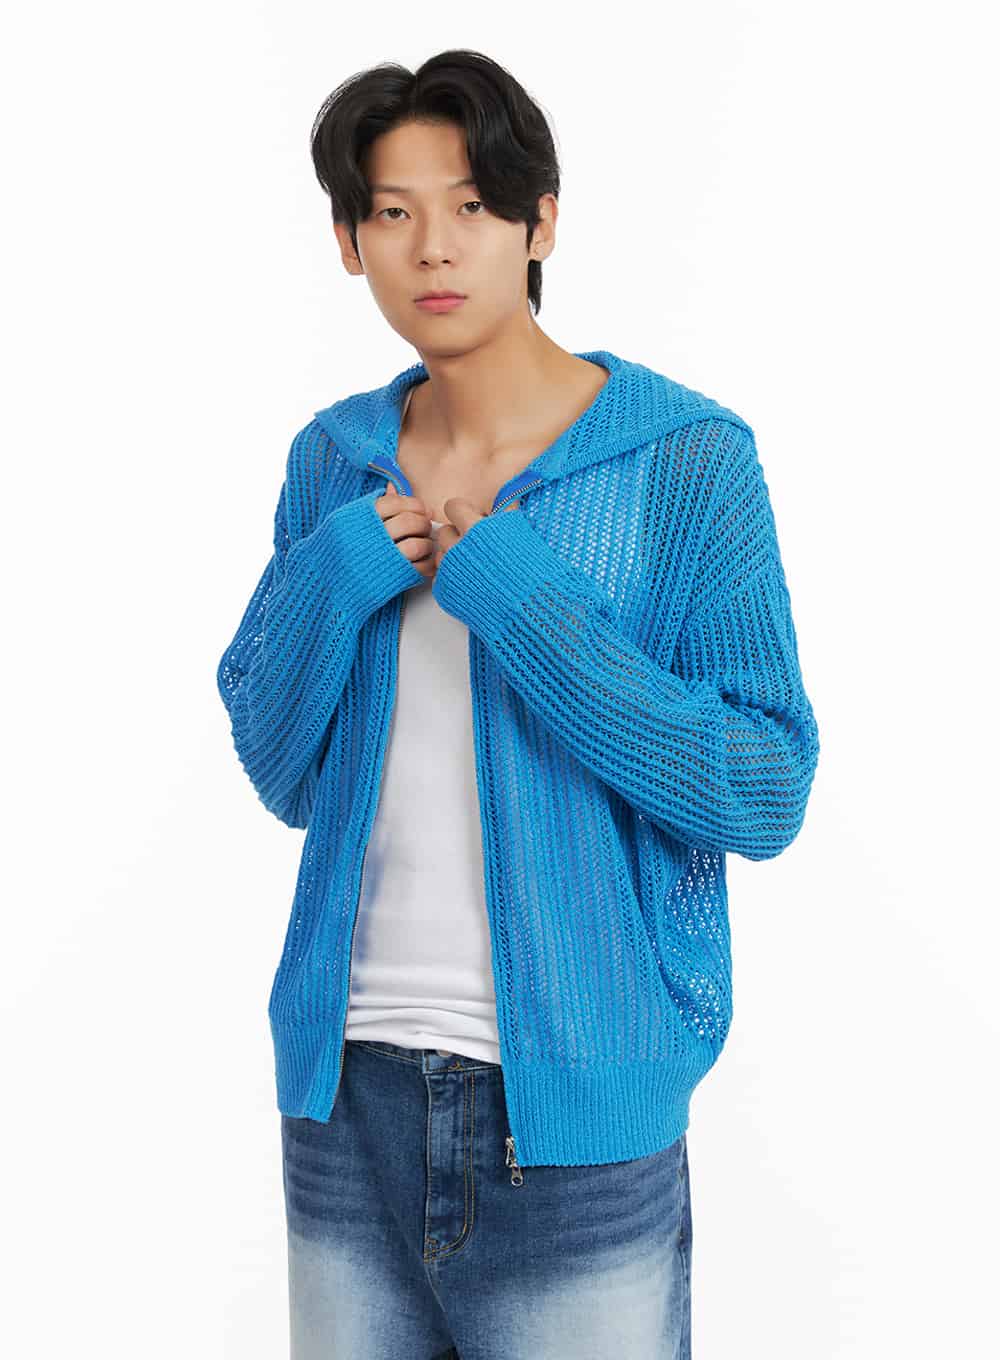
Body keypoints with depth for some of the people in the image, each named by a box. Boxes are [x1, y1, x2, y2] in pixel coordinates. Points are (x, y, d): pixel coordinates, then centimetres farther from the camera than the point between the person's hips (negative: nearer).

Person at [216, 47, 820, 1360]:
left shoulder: (687, 458, -8)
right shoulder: (334, 461, 5)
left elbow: (764, 794, -12)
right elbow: (281, 773, 7)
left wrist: (518, 597, -18)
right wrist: (333, 582, -11)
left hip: (575, 1110, -4)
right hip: (349, 1098, 4)